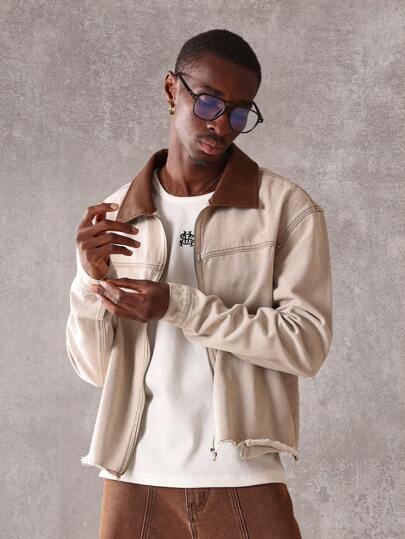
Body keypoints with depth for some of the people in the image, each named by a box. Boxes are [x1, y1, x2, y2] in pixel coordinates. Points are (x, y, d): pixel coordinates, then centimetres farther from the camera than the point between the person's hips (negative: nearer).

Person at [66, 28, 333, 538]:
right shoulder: (111, 217, 5)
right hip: (136, 480, 2)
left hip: (244, 481, -2)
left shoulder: (287, 208, -3)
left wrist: (179, 306, -17)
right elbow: (95, 369, 4)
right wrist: (91, 278, -13)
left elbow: (308, 342, -11)